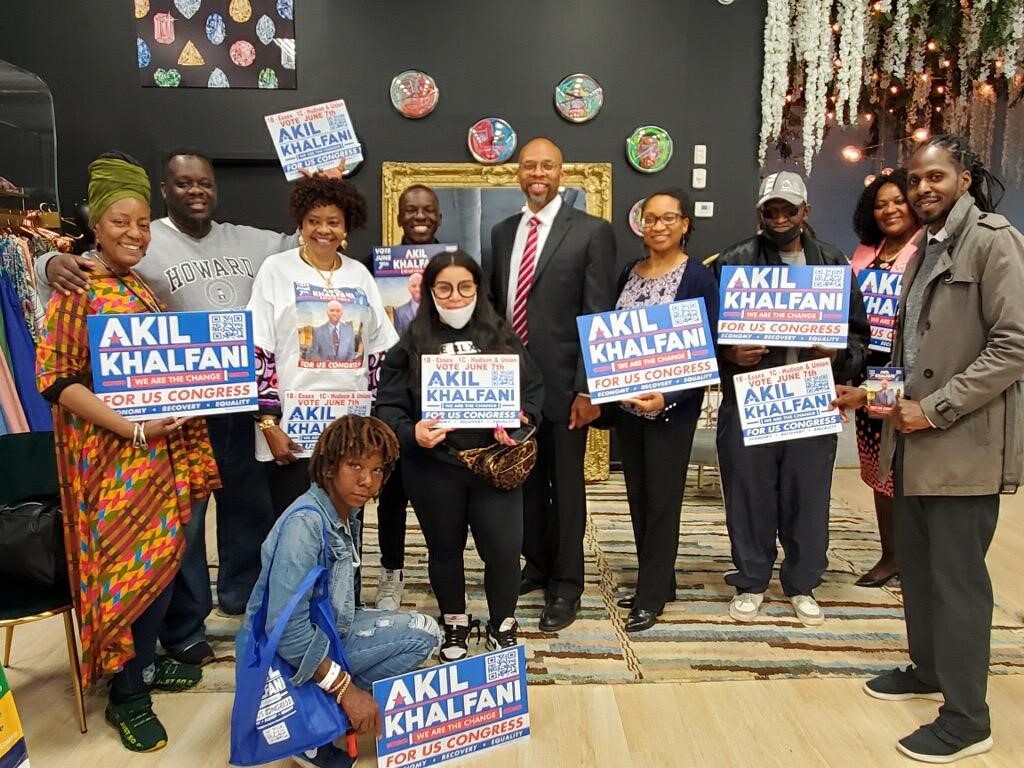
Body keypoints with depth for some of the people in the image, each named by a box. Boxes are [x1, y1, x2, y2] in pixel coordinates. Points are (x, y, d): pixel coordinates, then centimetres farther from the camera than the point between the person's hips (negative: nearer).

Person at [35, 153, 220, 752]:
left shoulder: (144, 288, 13)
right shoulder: (76, 291, -9)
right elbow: (56, 380, -15)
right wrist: (134, 429, -21)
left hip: (165, 447, 7)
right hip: (111, 451, -7)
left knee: (160, 557, 11)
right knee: (130, 562, -2)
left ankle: (144, 662, 31)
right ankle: (126, 695, 16)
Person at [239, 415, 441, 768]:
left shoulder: (347, 517, 3)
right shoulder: (304, 522, -25)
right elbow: (287, 629, -29)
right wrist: (346, 688, -24)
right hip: (282, 657, -9)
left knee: (424, 632, 0)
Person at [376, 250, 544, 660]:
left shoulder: (502, 337, 6)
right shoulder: (411, 344, 0)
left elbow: (534, 388, 7)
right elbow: (388, 405, -3)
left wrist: (521, 416, -13)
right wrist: (411, 433, -22)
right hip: (434, 467, 0)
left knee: (504, 548, -1)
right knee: (445, 548, 16)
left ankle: (503, 625, 25)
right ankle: (454, 624, 39)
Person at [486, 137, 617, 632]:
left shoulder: (592, 232, -5)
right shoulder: (503, 232, 12)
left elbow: (599, 317, -9)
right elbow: (493, 305, 15)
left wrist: (588, 388, -13)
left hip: (563, 383, -5)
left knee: (566, 488, 7)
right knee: (526, 481, 16)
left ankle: (565, 586, 22)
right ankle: (537, 565, 36)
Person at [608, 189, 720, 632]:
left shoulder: (699, 278, -8)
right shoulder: (628, 274, 8)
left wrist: (668, 397, -23)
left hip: (672, 407, -5)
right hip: (626, 404, 6)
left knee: (662, 497, 2)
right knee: (638, 495, 12)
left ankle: (653, 595, 15)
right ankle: (655, 580, 28)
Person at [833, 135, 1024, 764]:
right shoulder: (926, 249, 16)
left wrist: (935, 408, -19)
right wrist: (871, 393, 9)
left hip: (965, 444, -8)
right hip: (917, 441, 8)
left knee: (957, 577, -1)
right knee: (916, 565, 18)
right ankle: (927, 669, 36)